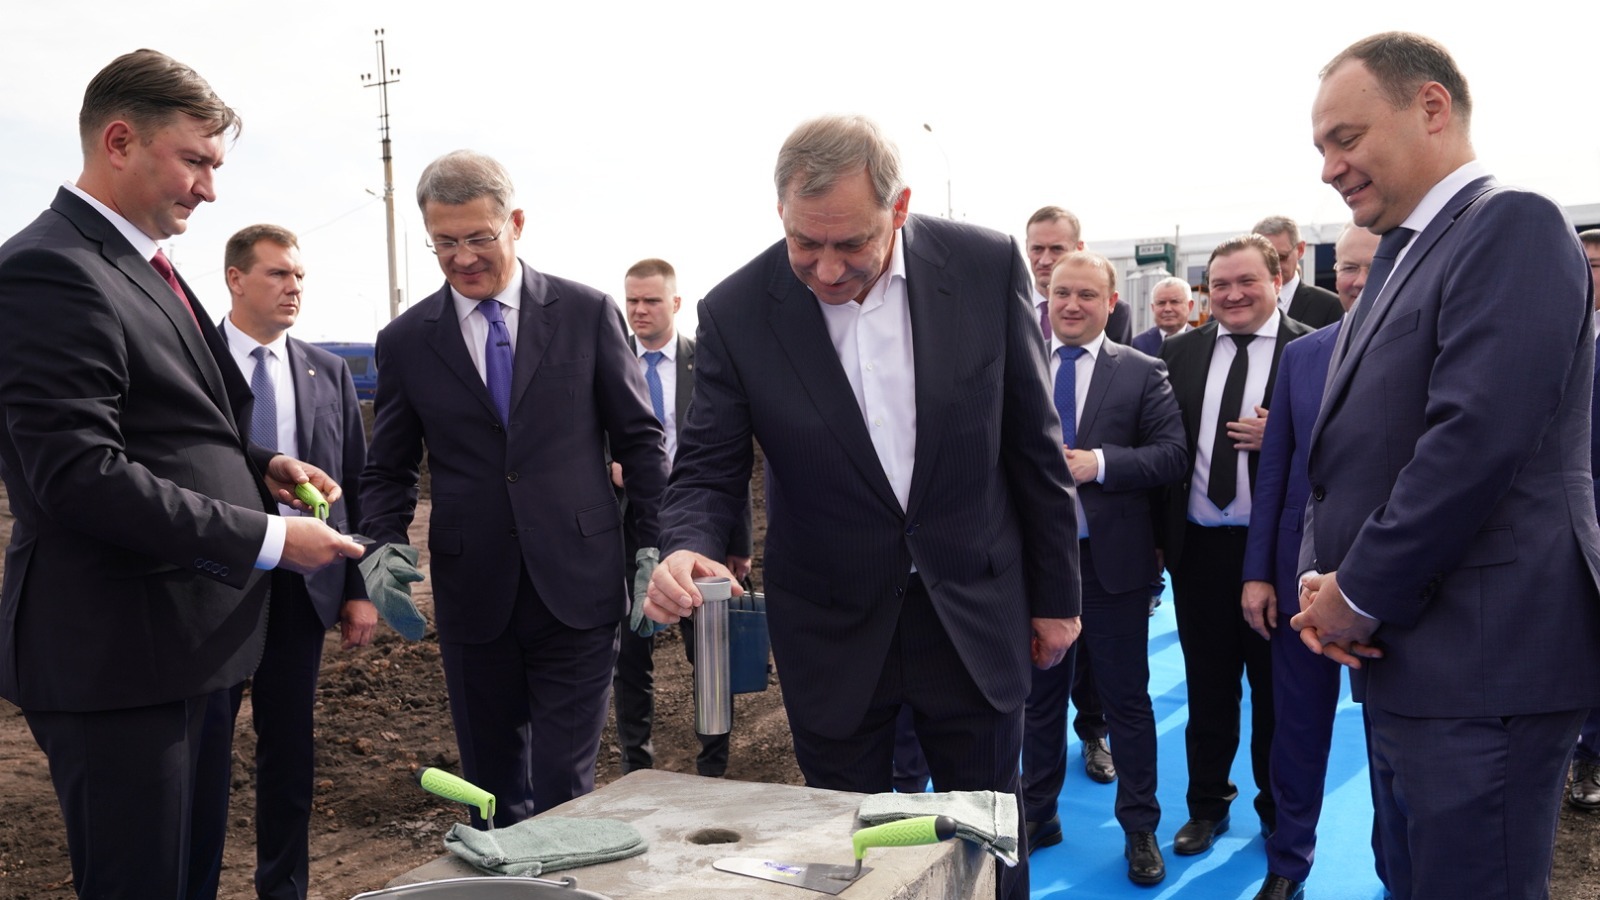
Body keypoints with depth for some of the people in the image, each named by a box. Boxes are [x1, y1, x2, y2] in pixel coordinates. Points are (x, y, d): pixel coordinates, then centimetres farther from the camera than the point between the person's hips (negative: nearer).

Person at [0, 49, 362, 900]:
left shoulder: (145, 269, 15)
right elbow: (81, 475, -24)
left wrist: (260, 466, 6)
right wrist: (267, 538, -19)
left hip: (191, 638, 10)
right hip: (116, 651, -10)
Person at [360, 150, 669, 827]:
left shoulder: (588, 313, 1)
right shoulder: (405, 341, 5)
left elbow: (640, 440, 4)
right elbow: (387, 472, 10)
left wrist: (655, 550, -1)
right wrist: (384, 553, -8)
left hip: (577, 589, -2)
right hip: (473, 596, 2)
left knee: (564, 790, -2)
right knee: (494, 793, 13)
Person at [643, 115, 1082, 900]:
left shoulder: (986, 266, -10)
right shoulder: (737, 312, -12)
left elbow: (1032, 442, -1)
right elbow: (708, 471, -5)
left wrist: (1054, 593, 4)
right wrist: (686, 551, -28)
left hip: (973, 612, 1)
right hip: (835, 630, 0)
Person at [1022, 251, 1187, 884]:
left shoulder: (1142, 373, -1)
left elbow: (1173, 453, -10)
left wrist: (1100, 463, -21)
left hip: (1112, 560, -2)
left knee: (1126, 698, 9)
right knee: (1038, 694, 16)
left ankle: (1140, 828, 24)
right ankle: (1037, 812, 33)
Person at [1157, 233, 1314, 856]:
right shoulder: (1180, 352, 6)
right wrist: (1158, 533, 3)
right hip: (1198, 545, 3)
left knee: (1276, 686, 12)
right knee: (1207, 686, 14)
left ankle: (1278, 811, 30)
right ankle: (1207, 805, 30)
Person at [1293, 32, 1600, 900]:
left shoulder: (1511, 226, -12)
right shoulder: (1403, 253, 17)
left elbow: (1477, 437, -22)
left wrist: (1361, 596, -14)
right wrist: (1329, 578, 2)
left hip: (1481, 665, -9)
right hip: (1407, 657, 9)